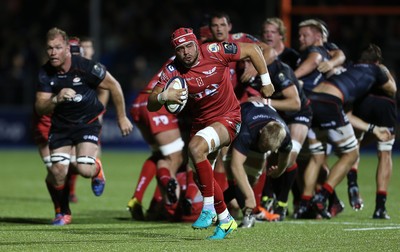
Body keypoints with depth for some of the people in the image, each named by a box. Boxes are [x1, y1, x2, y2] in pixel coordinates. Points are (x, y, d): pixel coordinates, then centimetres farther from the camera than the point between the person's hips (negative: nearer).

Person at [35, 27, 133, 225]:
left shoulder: (86, 67, -22)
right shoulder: (45, 73, -12)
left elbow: (114, 86, -8)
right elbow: (40, 109, -13)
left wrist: (122, 117, 1)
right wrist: (56, 99, -35)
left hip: (88, 121, -3)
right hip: (60, 125, 3)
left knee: (85, 169, -21)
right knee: (57, 171, -13)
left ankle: (97, 170, 20)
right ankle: (62, 213, 16)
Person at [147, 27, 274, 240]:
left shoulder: (215, 52, -19)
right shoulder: (172, 71, -11)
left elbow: (253, 50, -6)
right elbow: (151, 105, -14)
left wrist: (266, 82, -1)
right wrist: (163, 96, -37)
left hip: (228, 118, -6)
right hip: (200, 122, 6)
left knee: (195, 148, -30)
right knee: (202, 174, 7)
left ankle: (208, 208, -23)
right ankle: (225, 220, 28)